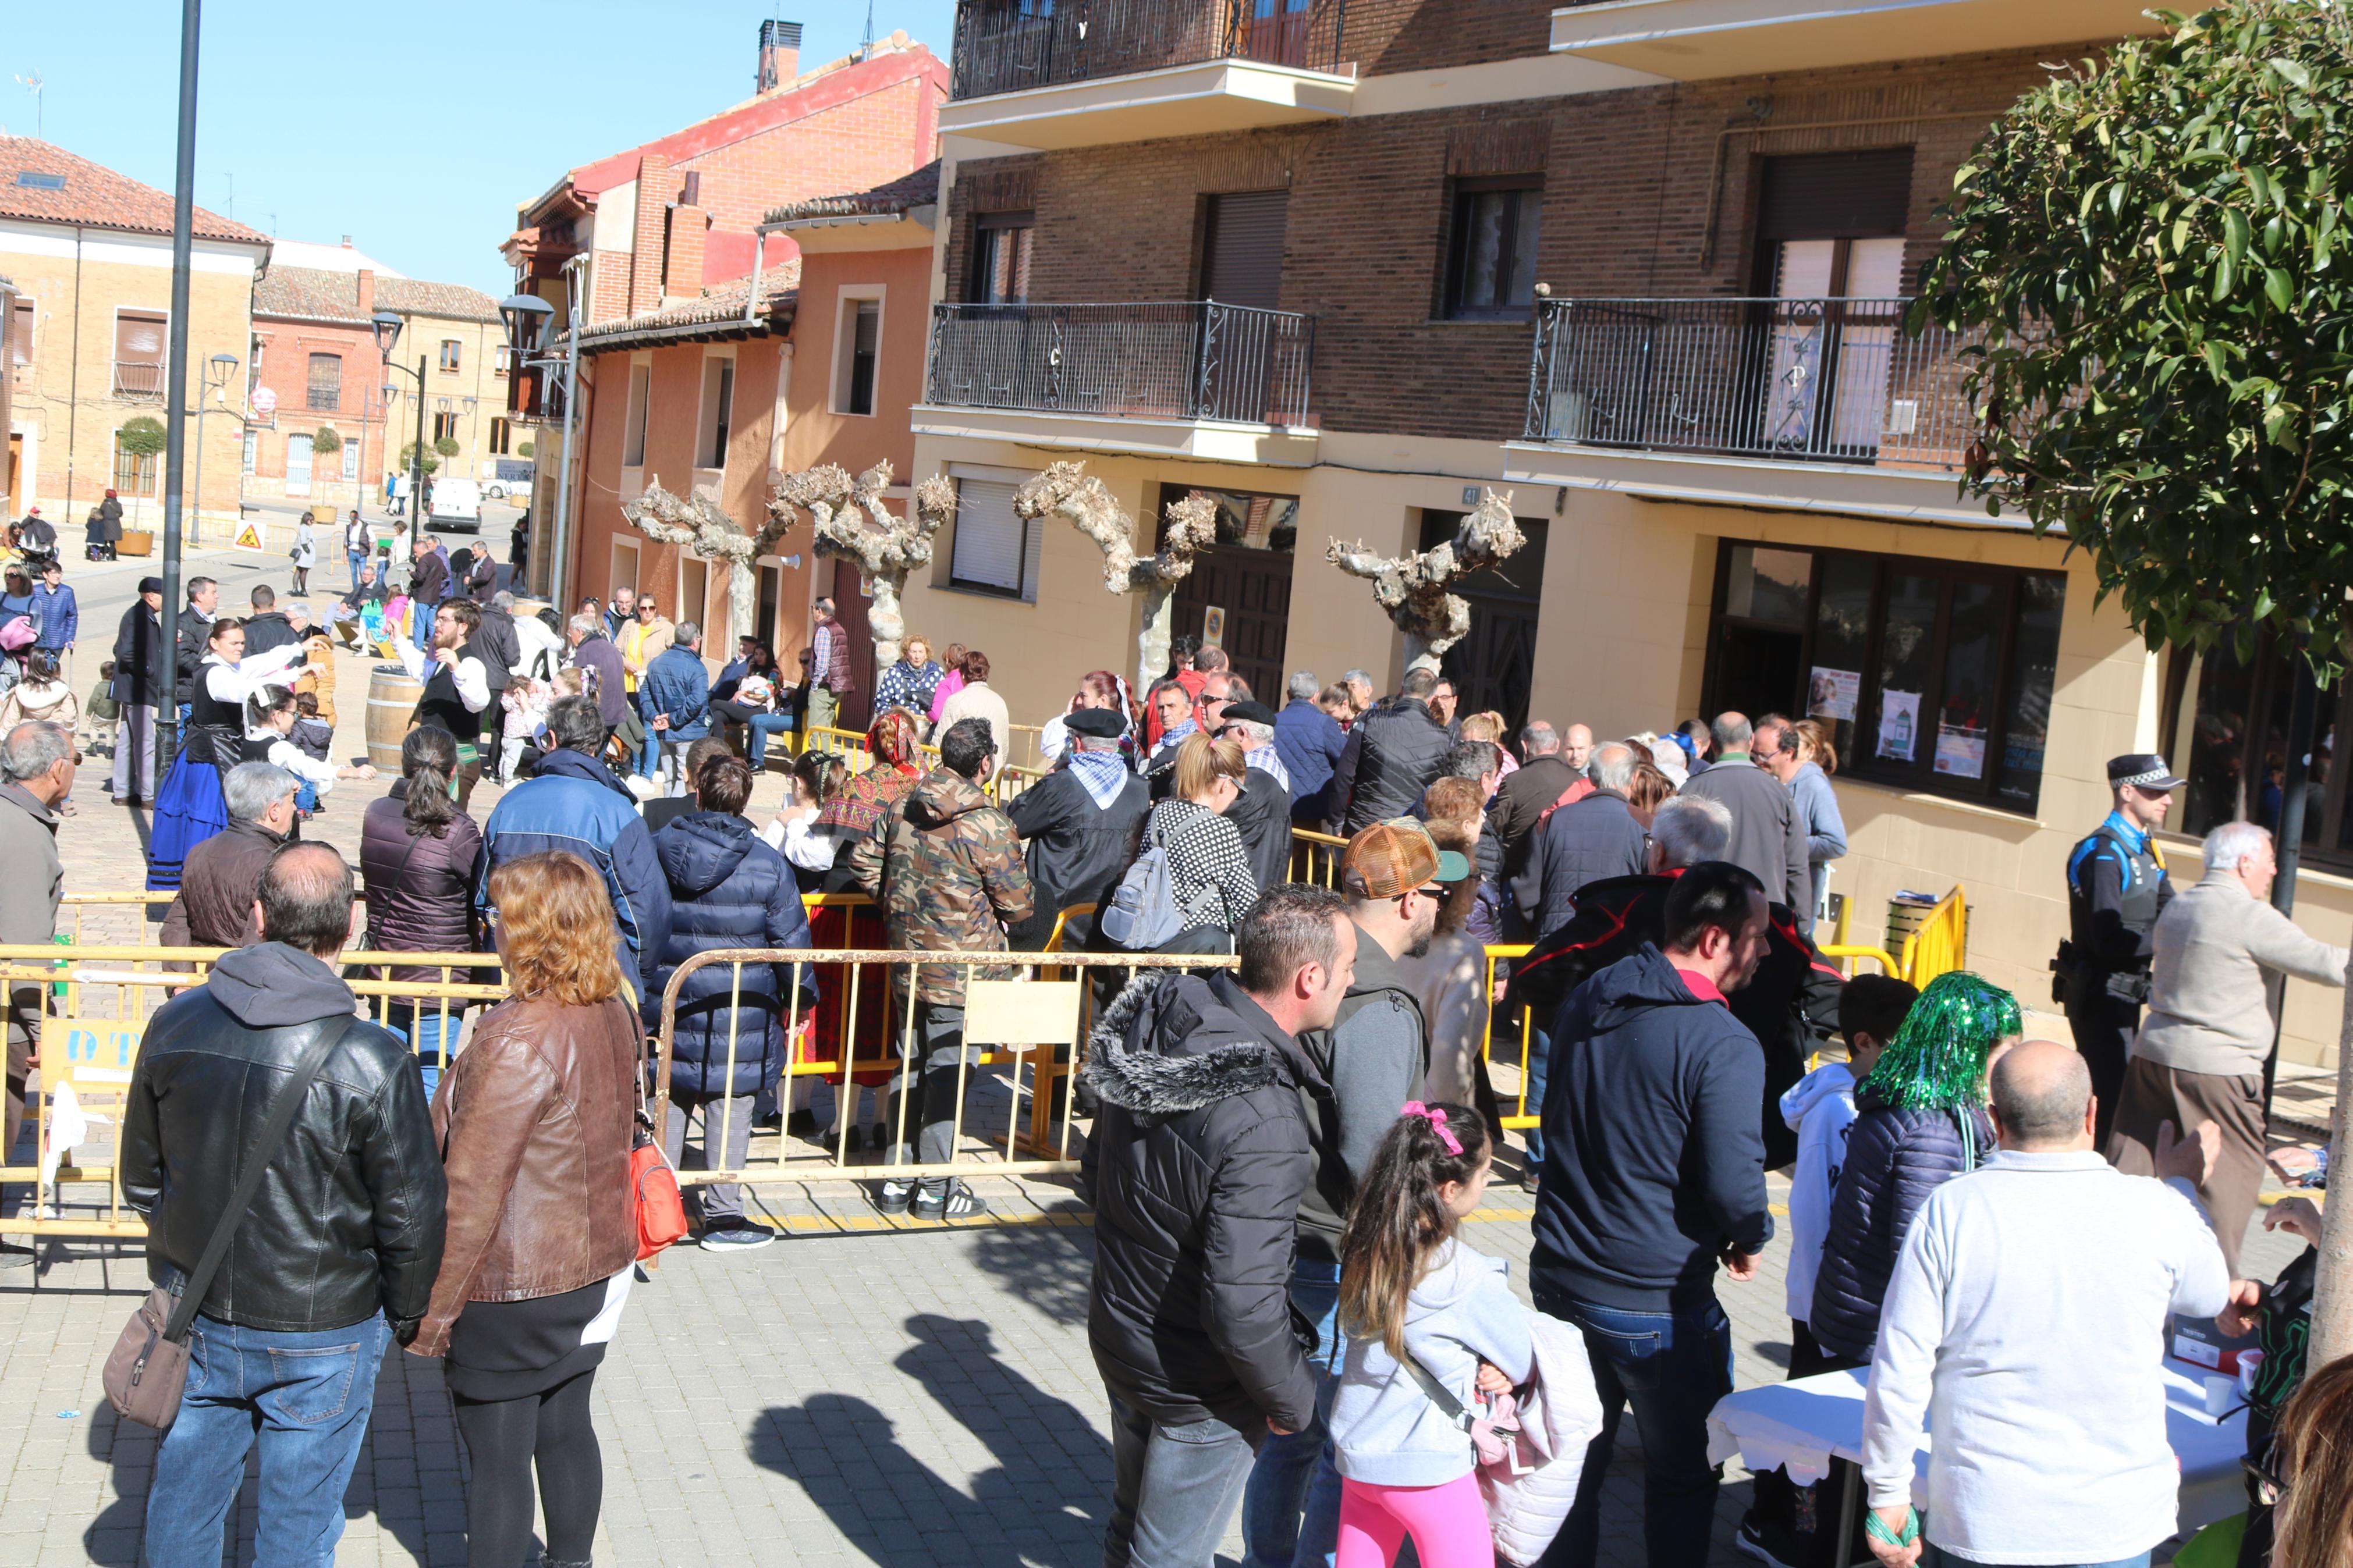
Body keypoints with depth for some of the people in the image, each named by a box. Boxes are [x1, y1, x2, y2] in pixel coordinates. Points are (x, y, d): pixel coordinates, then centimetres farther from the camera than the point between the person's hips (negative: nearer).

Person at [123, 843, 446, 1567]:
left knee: (181, 1504, 22)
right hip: (321, 1335, -4)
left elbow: (141, 1180, 4)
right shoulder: (371, 1061, -22)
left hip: (192, 1315, 4)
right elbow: (410, 1215, -14)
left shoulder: (176, 1025, -9)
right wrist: (406, 1316, 5)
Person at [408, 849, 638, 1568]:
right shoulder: (613, 1012, -1)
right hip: (595, 1266, 8)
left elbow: (473, 1191, -23)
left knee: (498, 1459, 7)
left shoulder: (520, 1038, -26)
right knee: (566, 1431, 20)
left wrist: (430, 1310, -15)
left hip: (514, 1287, -8)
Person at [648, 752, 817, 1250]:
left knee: (665, 1105, 15)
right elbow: (791, 939, -5)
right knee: (729, 1110, 5)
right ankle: (722, 1215, 10)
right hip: (738, 1015, -3)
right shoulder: (767, 864, -10)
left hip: (665, 1006, 3)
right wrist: (801, 1000, 9)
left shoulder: (656, 849, -2)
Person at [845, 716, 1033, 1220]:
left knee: (910, 1066, 16)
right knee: (948, 1074, 2)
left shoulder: (902, 808, 1)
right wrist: (1001, 921, 11)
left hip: (908, 958, 6)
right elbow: (1017, 903, -11)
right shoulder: (990, 826, -17)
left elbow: (863, 863, 9)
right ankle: (936, 1189, 10)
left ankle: (897, 1179, 22)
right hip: (963, 969, -6)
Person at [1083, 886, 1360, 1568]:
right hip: (1195, 1385, -7)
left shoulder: (1161, 1021, -9)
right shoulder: (1264, 1127, -34)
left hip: (1116, 1331, 7)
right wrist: (1295, 1400, -14)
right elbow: (1242, 1306, -31)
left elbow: (1096, 1172, 6)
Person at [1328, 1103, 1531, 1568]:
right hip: (1428, 1468, -6)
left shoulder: (1365, 1250, -2)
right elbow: (1527, 1361, -8)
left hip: (1357, 1455, 7)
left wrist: (1495, 1367, -5)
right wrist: (1499, 1370, 13)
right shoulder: (1467, 1279, -21)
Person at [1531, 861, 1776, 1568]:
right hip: (1657, 1301, -7)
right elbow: (1733, 1182, -22)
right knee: (1683, 1474, 12)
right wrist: (1748, 1243, -1)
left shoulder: (1585, 1001, 3)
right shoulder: (1724, 1045, -21)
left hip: (1559, 1276, 7)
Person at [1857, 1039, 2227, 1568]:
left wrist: (1888, 1495, 2)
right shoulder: (2155, 1212, -9)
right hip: (2117, 1524, 1)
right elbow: (2209, 1296, 14)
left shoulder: (1950, 1211, -12)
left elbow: (1900, 1370, -10)